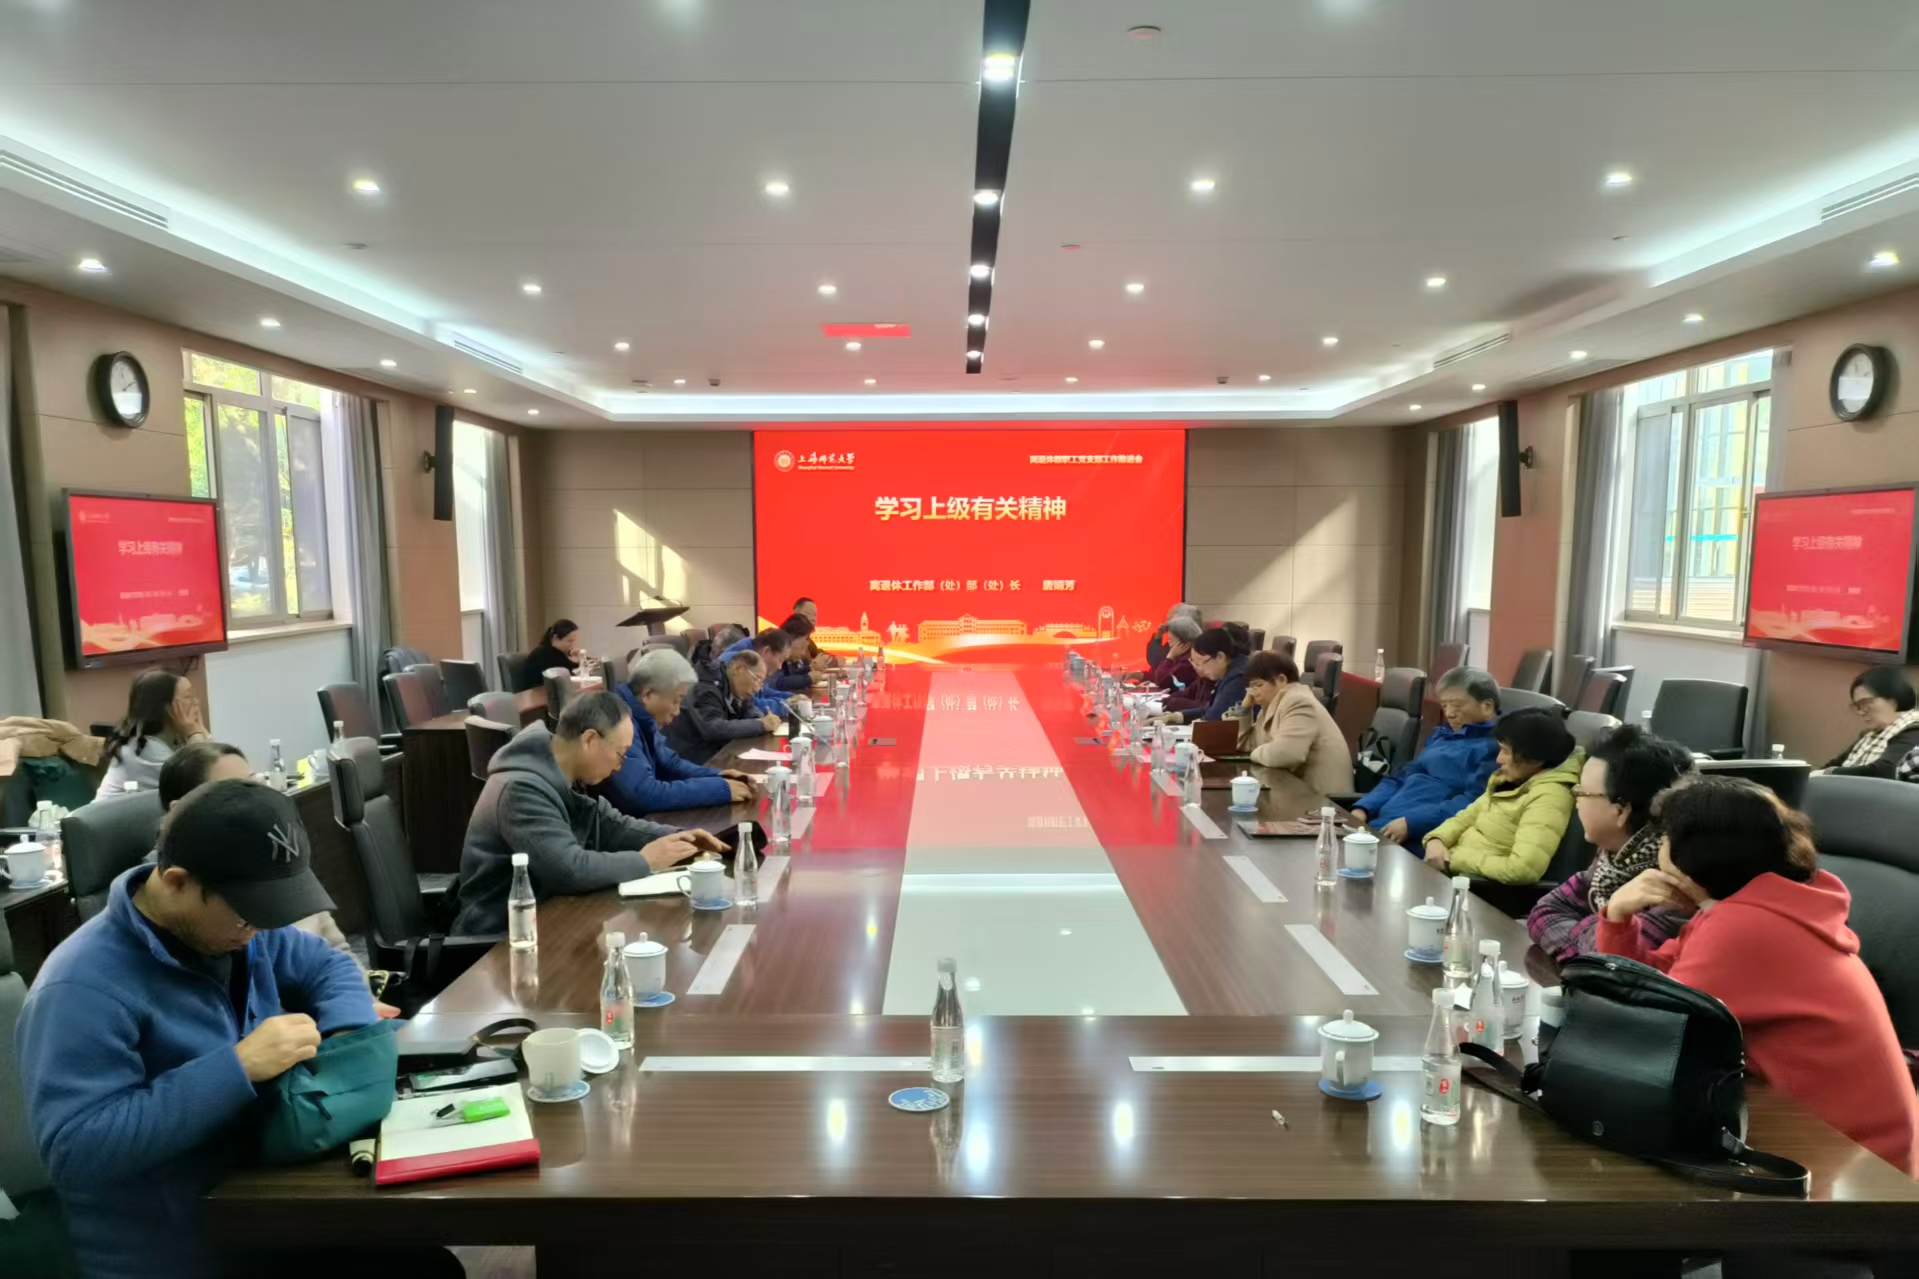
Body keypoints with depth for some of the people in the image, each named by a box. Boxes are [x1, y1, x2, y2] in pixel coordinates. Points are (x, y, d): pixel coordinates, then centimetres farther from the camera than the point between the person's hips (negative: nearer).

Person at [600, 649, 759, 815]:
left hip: (644, 818, 9)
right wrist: (719, 788, -22)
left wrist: (716, 776, 0)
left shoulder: (640, 716, 4)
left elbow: (667, 763, 17)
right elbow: (643, 795, -30)